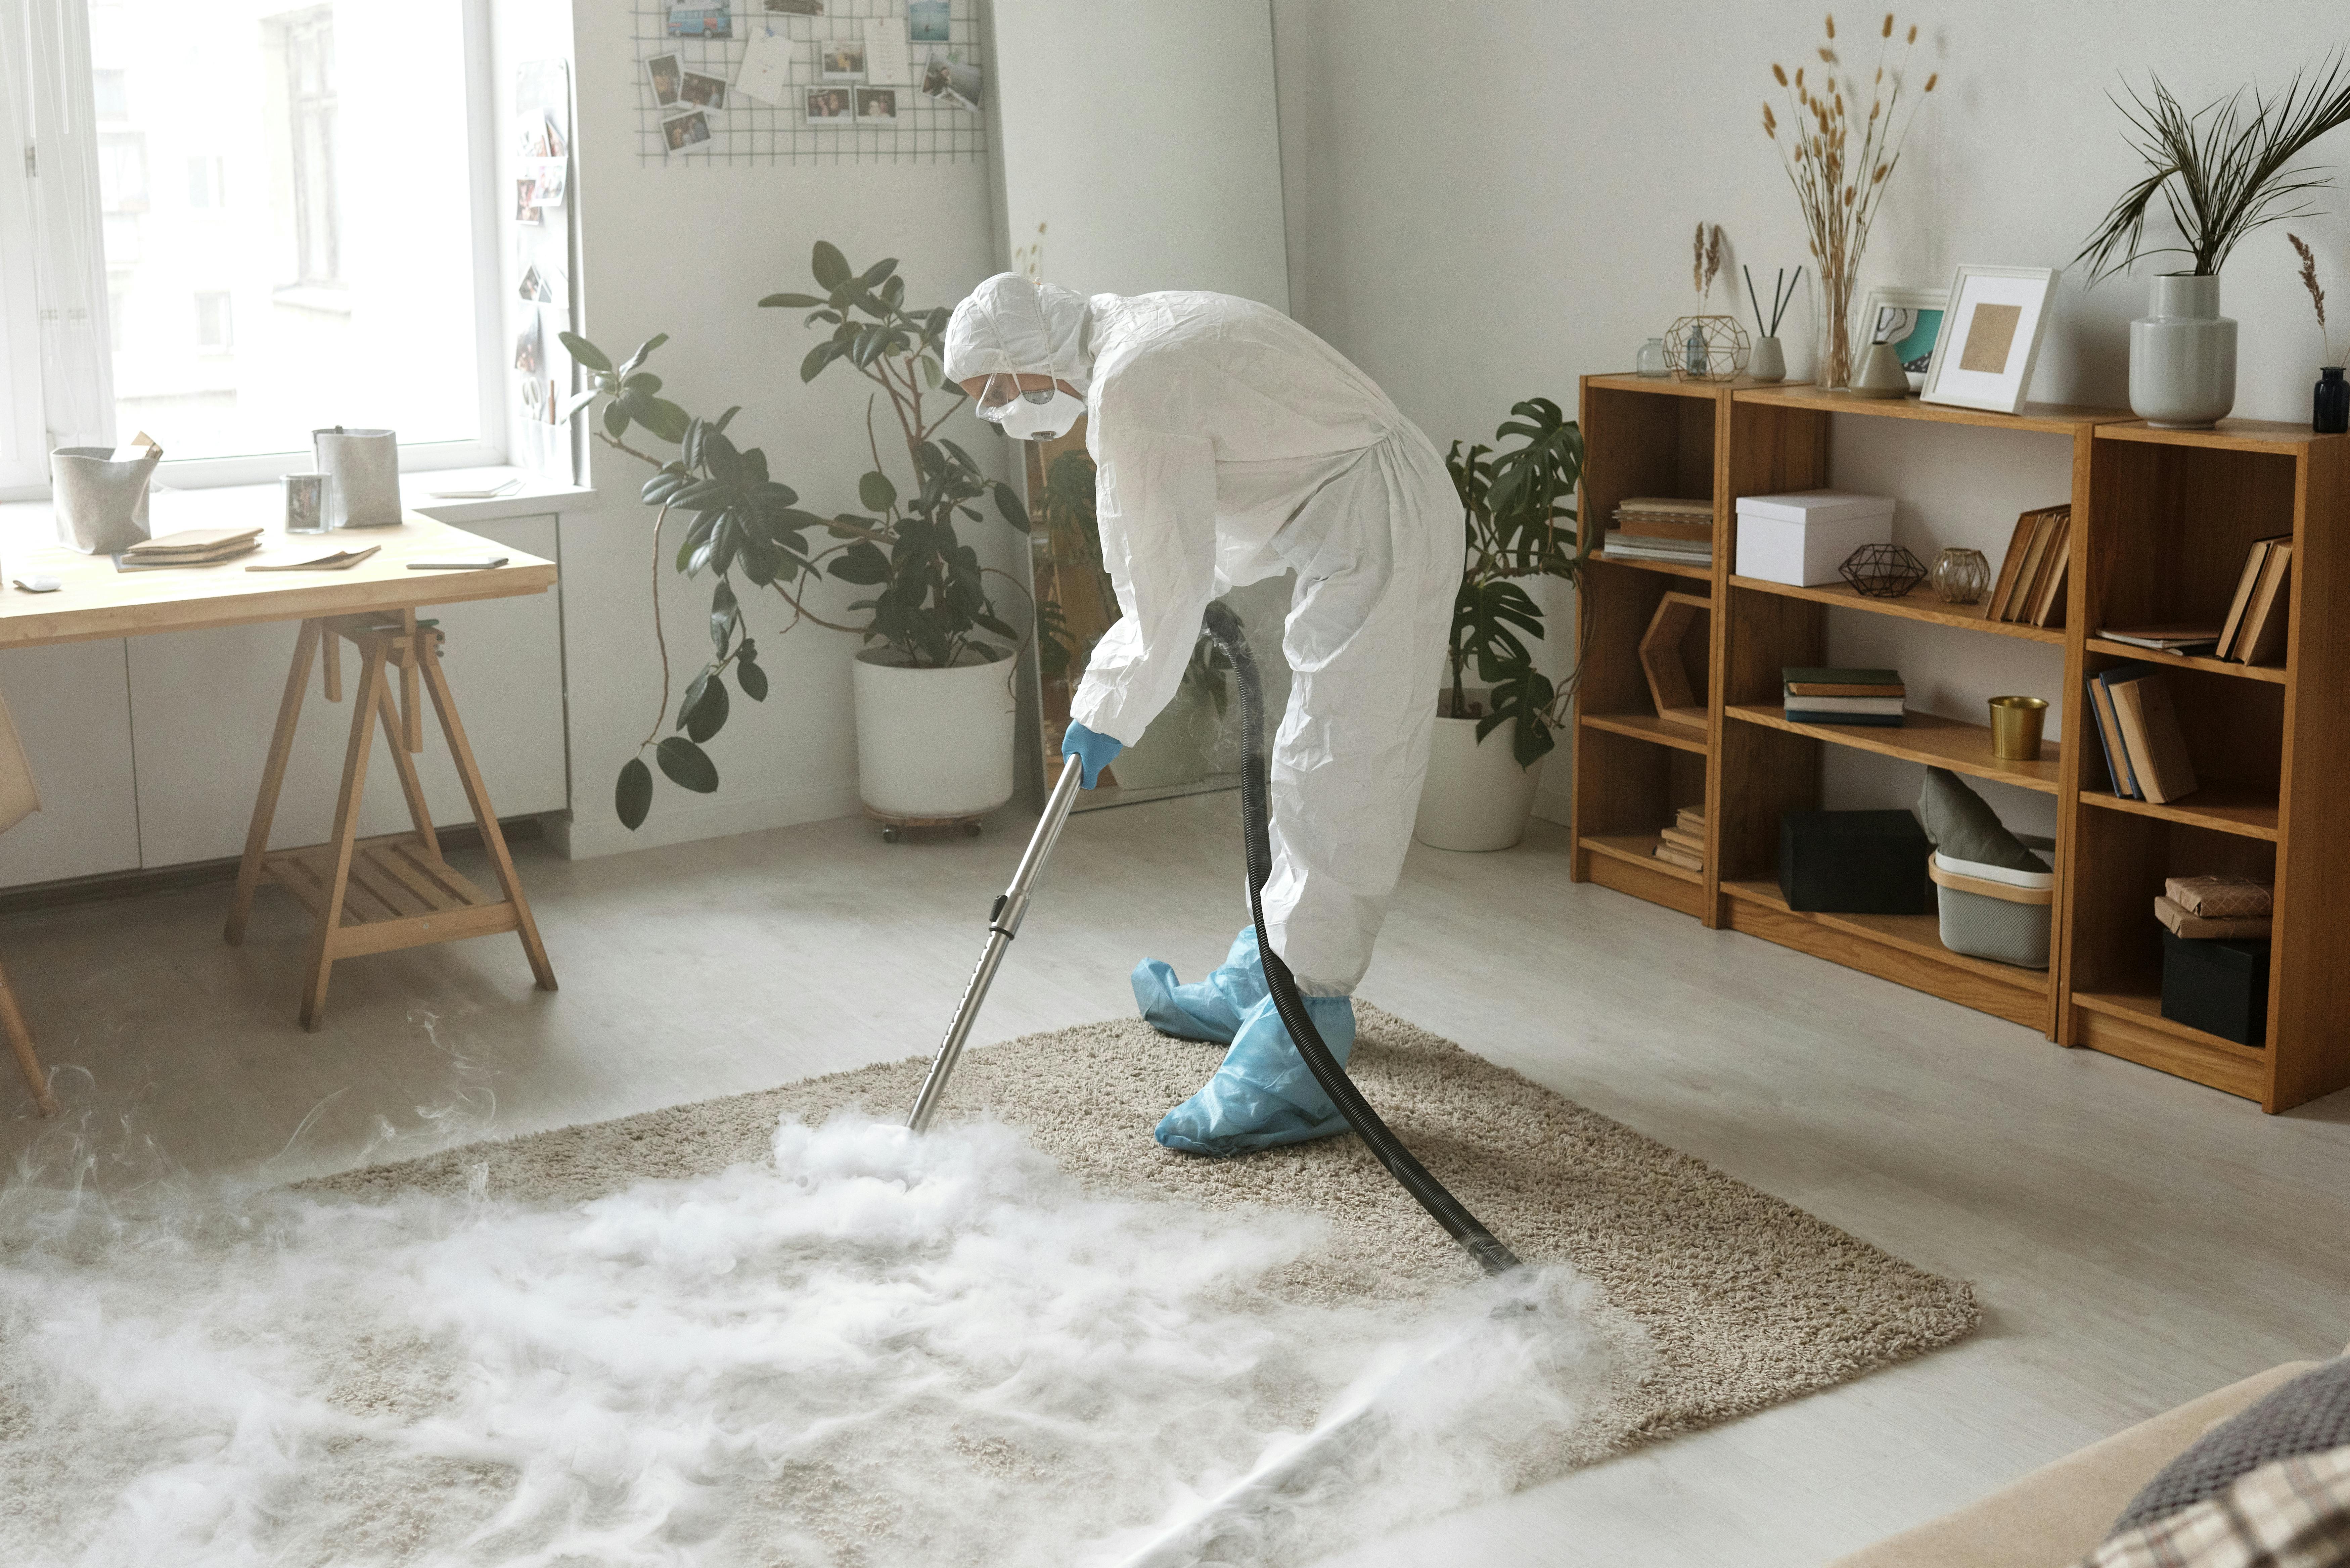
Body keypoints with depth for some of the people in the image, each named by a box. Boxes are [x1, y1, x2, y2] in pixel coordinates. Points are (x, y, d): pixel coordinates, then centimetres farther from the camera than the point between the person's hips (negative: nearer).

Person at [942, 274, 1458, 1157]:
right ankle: (1260, 986, 35)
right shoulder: (1137, 334, 13)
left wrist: (1105, 715, -6)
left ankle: (1294, 1073, -10)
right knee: (1314, 782, 20)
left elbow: (1167, 591, -17)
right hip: (1377, 525, 11)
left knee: (1333, 792, -11)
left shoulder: (1131, 388, -19)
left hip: (1379, 540, -11)